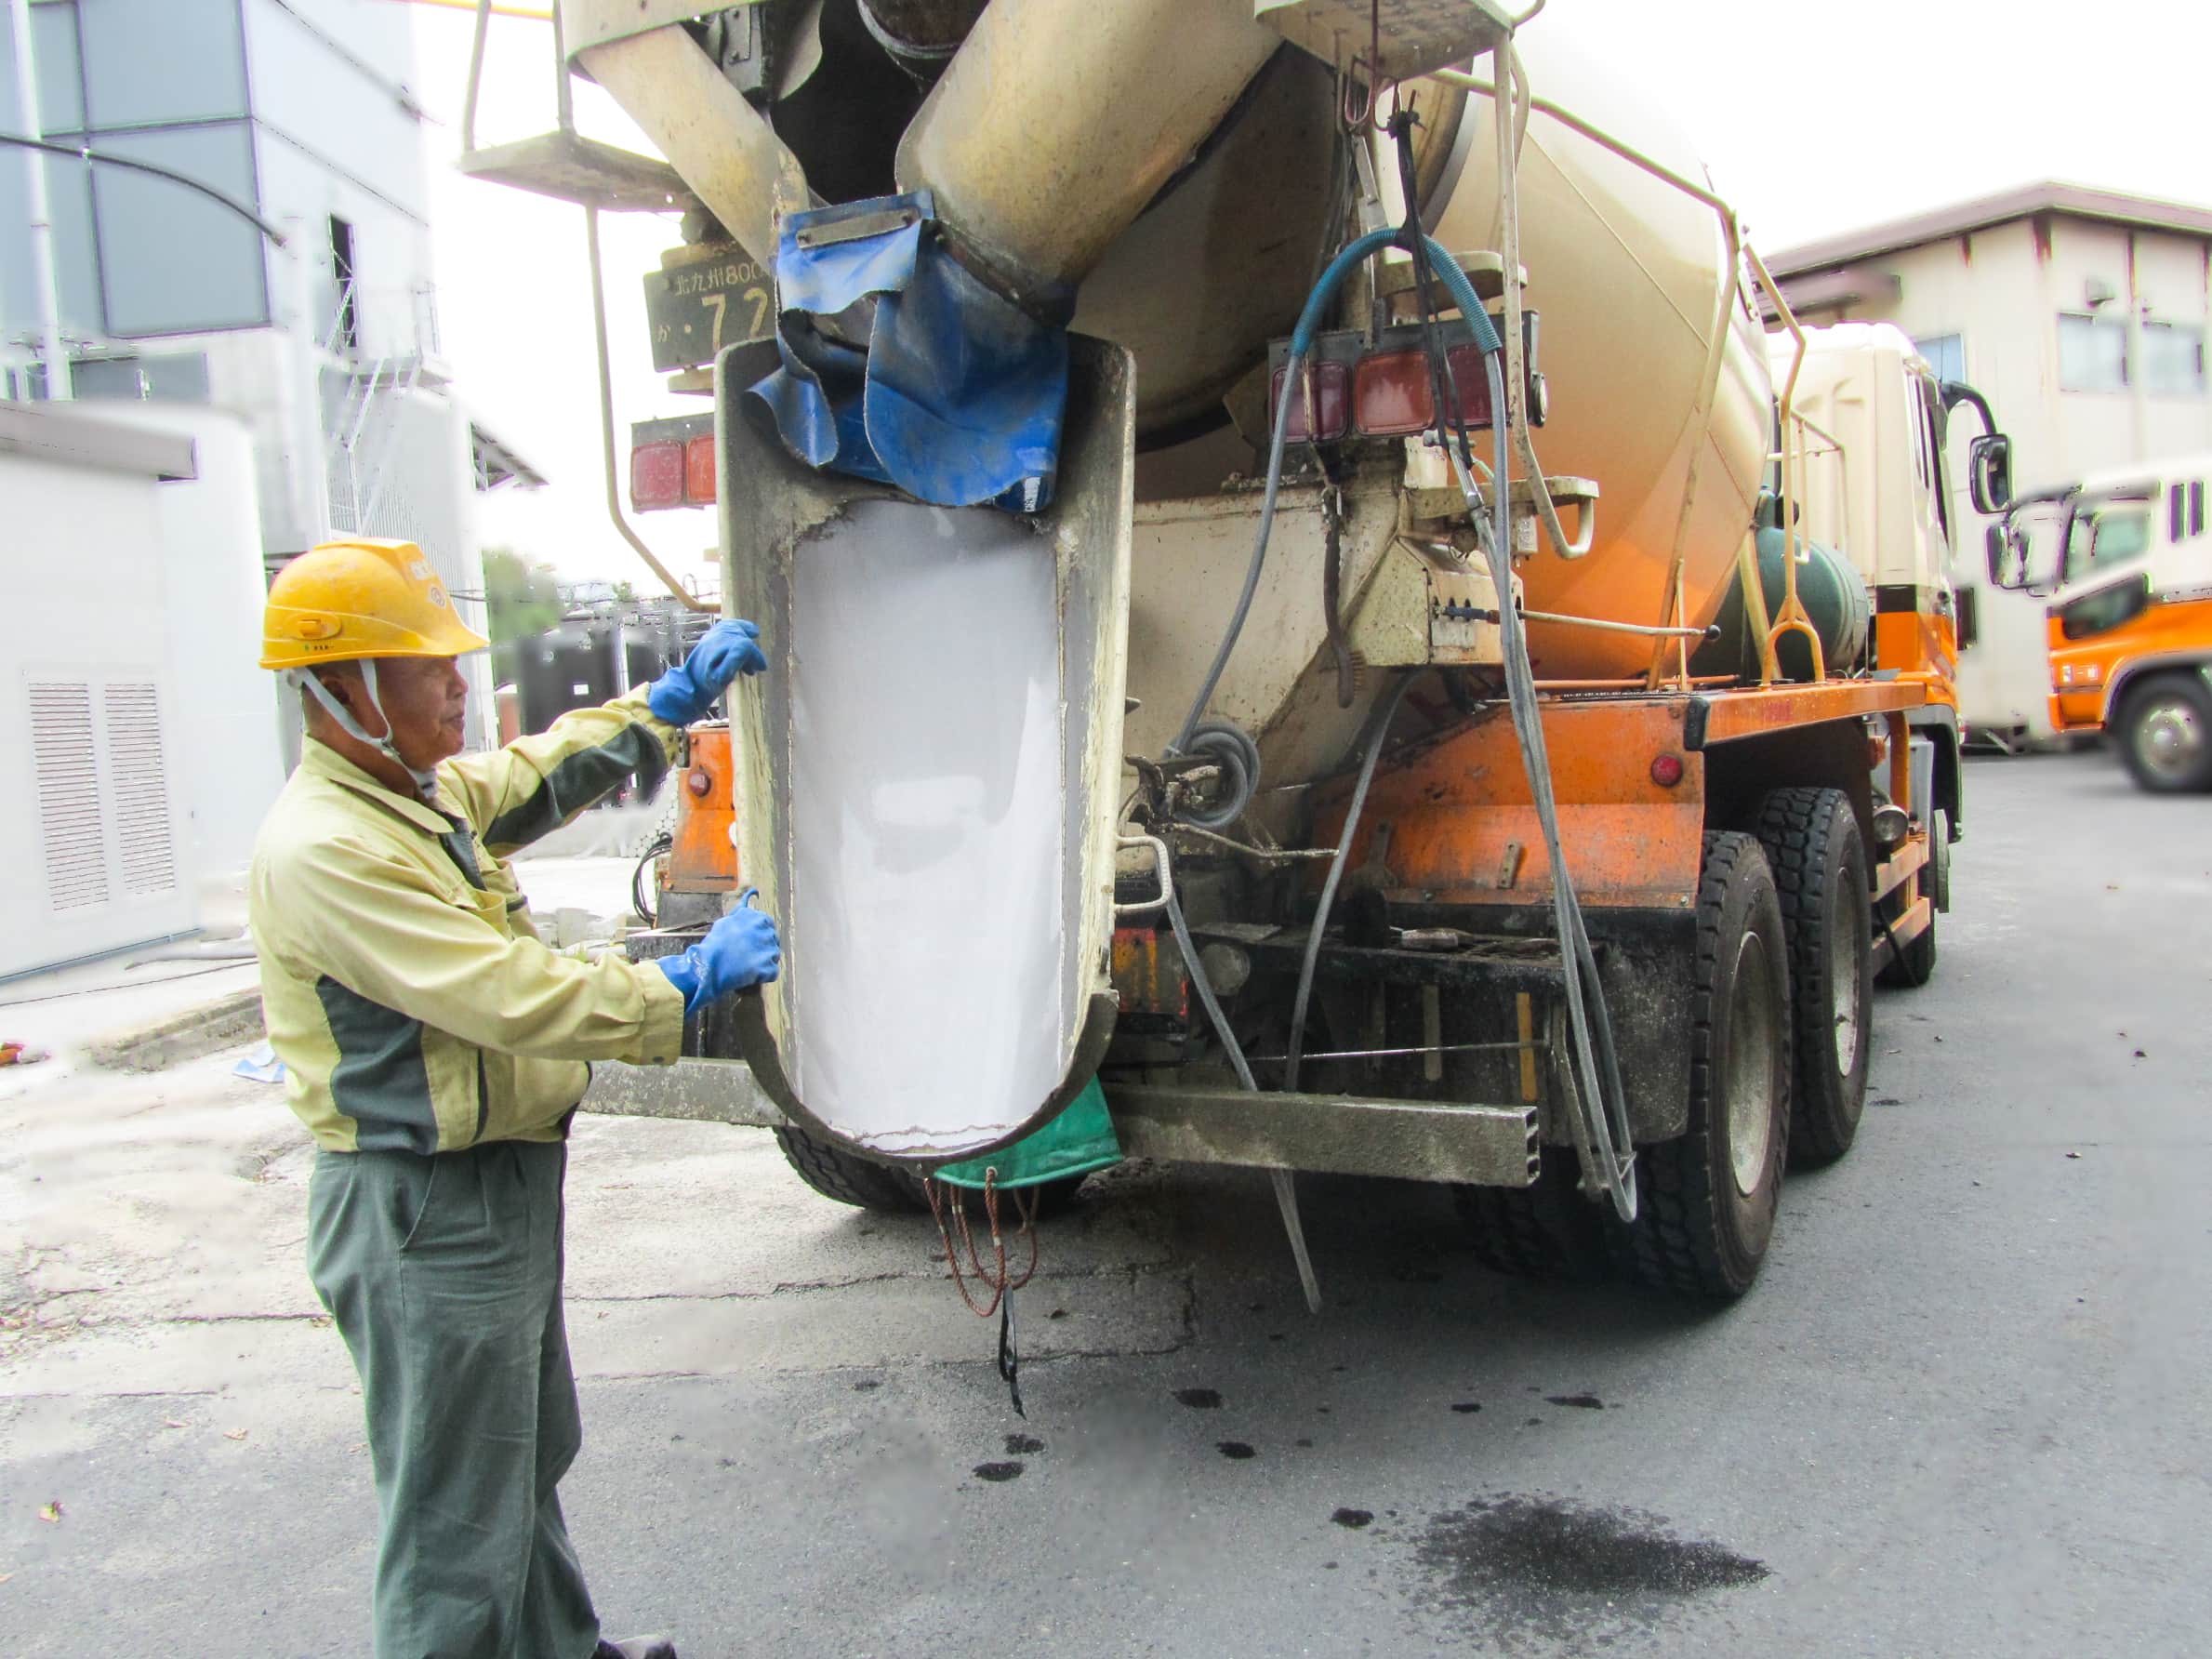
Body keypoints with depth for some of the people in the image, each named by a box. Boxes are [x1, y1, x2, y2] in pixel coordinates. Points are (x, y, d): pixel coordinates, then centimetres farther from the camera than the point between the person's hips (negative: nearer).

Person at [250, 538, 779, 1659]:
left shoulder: (423, 796, 6)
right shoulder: (323, 849, -24)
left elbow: (544, 774, 22)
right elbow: (506, 993, -29)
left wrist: (678, 695, 13)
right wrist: (688, 984, -21)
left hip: (502, 1186, 11)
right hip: (425, 1219, -11)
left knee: (529, 1464, 27)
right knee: (457, 1523, 4)